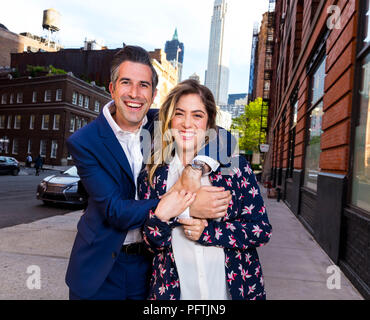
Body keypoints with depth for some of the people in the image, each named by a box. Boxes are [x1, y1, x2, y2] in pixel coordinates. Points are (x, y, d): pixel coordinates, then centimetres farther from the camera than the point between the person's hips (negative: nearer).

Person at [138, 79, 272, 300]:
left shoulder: (235, 166, -8)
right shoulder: (152, 177, -5)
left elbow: (263, 231, -7)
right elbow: (154, 244, -2)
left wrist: (208, 231, -19)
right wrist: (161, 215, -23)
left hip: (233, 288, 0)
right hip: (173, 290, 1)